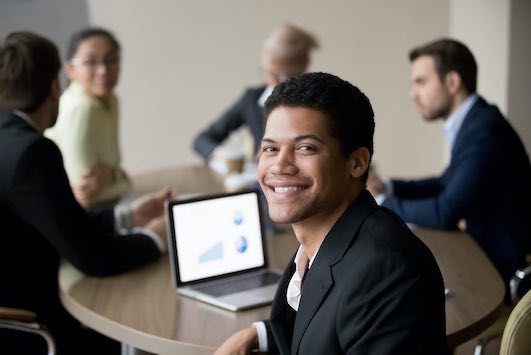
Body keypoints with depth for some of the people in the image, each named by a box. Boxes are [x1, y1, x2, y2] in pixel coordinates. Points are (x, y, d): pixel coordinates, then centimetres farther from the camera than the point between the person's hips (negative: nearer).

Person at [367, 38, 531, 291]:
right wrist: (388, 187, 5)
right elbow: (447, 184, 18)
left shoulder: (483, 132, -23)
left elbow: (445, 213, -26)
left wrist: (384, 204, -12)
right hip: (487, 245, 8)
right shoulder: (472, 122, 6)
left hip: (503, 265, -8)